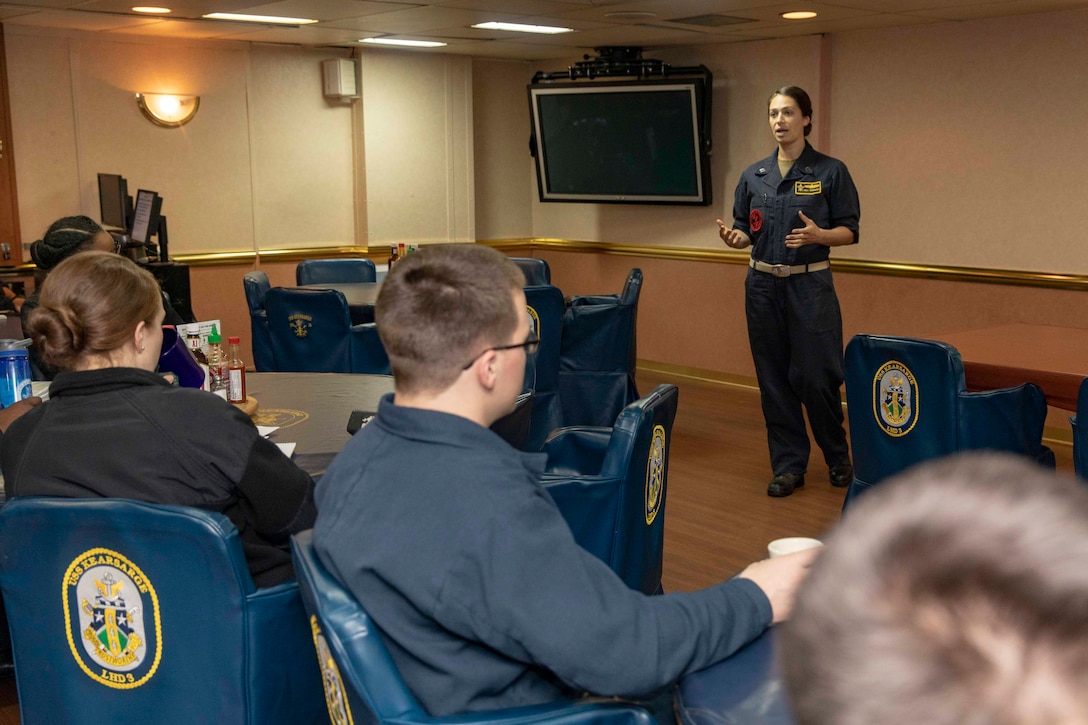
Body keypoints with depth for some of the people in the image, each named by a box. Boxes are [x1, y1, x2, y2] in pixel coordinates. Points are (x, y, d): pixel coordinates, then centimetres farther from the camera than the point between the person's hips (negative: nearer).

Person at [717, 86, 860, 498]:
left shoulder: (830, 171, -3)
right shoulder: (753, 176, 8)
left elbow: (849, 231, -2)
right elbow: (747, 232, 12)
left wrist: (818, 235, -22)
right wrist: (734, 239, -11)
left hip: (810, 285, -3)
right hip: (763, 285, 4)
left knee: (816, 376, -3)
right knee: (774, 378, 6)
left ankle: (838, 458, 21)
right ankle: (788, 465, 17)